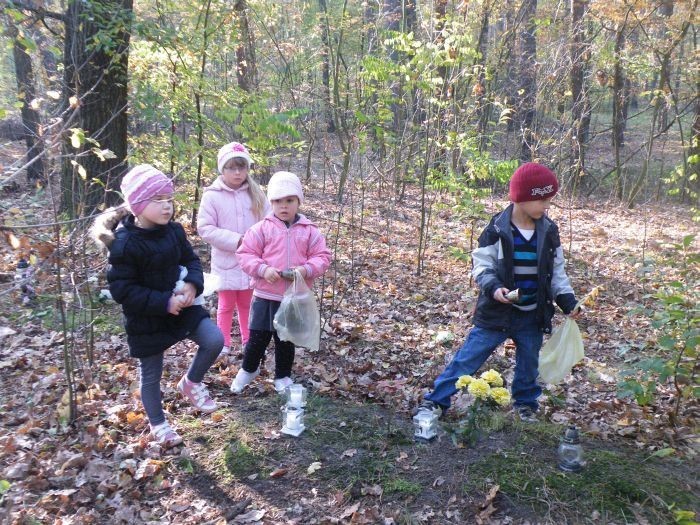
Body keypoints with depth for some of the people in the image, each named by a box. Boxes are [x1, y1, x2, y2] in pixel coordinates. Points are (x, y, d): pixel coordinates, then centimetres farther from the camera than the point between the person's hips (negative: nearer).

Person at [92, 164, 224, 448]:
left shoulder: (174, 230, -4)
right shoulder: (125, 243, -22)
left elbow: (191, 259, 7)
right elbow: (122, 289, -21)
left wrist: (193, 284, -15)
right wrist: (164, 302, -26)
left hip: (181, 304, 5)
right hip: (145, 320, -4)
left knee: (215, 340, -11)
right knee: (151, 374, 12)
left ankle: (191, 383, 17)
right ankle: (158, 424, 37)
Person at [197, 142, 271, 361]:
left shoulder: (256, 193, -1)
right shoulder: (212, 195, -11)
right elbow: (205, 228, -13)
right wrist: (236, 240, -20)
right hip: (226, 260, -2)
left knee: (247, 303, 18)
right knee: (226, 305, 12)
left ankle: (249, 341, 32)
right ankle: (224, 343, 27)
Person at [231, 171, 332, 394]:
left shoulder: (310, 231, 0)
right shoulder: (262, 228, -4)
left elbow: (322, 257, 0)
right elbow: (245, 254, -5)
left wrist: (306, 269, -19)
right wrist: (263, 269, -21)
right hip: (265, 295, -1)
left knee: (286, 340, 15)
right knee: (258, 337, 9)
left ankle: (282, 376, 34)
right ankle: (248, 369, 35)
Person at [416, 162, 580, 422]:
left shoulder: (549, 231, 0)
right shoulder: (497, 230, -13)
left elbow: (556, 271, 9)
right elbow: (482, 266, -10)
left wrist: (567, 299, -1)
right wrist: (493, 287, -28)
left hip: (532, 315, 4)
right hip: (496, 312, -4)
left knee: (529, 363, 17)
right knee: (467, 358, 0)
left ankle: (525, 403, 40)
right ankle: (436, 400, 10)